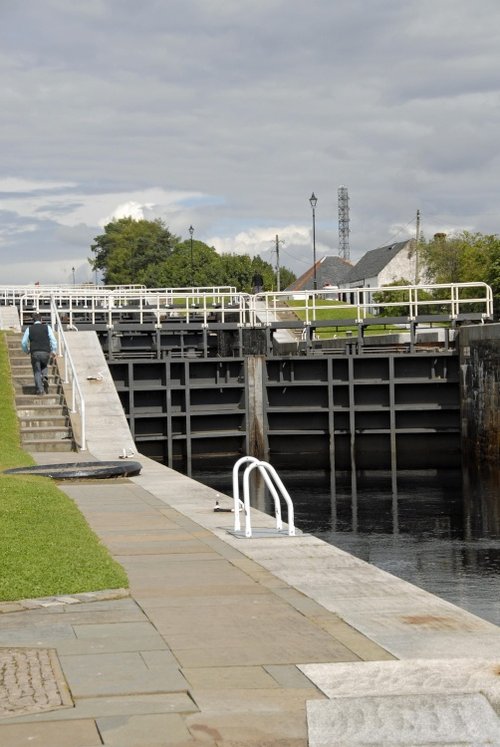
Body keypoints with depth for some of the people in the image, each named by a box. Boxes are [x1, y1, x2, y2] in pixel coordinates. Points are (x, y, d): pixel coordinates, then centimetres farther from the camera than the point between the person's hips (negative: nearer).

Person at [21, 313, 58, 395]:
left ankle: (40, 389, -4)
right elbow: (53, 340, 0)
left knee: (37, 372, 7)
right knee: (44, 367, 27)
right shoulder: (47, 327, 8)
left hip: (35, 353, -1)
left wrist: (27, 351, 26)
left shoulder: (29, 329, 9)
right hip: (46, 353, 1)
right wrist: (53, 351, 7)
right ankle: (45, 378, -1)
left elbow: (24, 342, 9)